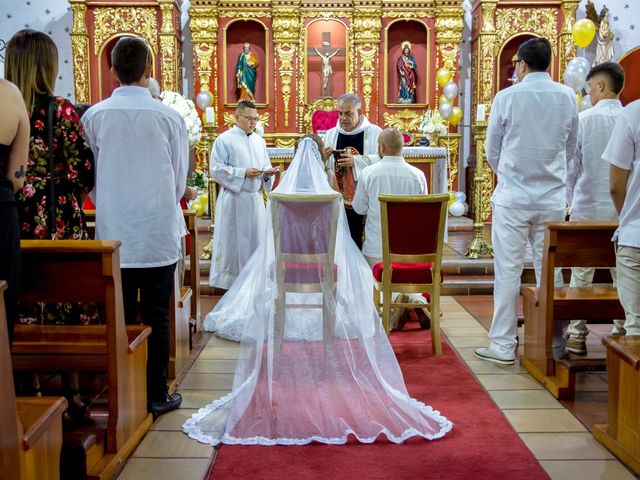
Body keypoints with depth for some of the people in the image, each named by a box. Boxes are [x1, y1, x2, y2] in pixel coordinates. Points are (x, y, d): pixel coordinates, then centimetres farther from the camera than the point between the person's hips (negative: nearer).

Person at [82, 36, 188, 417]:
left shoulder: (94, 117, -3)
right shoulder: (170, 117, -7)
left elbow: (88, 179, 5)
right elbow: (180, 181, 3)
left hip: (112, 233, 1)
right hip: (159, 234, -1)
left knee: (119, 317, 10)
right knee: (156, 315, 8)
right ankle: (157, 396, 16)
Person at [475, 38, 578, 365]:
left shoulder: (507, 97, -6)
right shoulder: (567, 97, 2)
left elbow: (492, 151, 2)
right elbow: (571, 149, 11)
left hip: (512, 198, -3)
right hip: (553, 199, 3)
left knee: (508, 271, 3)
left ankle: (503, 346, 7)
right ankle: (554, 345, 18)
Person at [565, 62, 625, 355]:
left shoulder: (584, 120, -7)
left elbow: (571, 167, -3)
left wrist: (572, 201, 11)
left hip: (587, 209, -1)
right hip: (623, 211, 2)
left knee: (581, 275, 8)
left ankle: (577, 334, 13)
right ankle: (623, 331, 16)